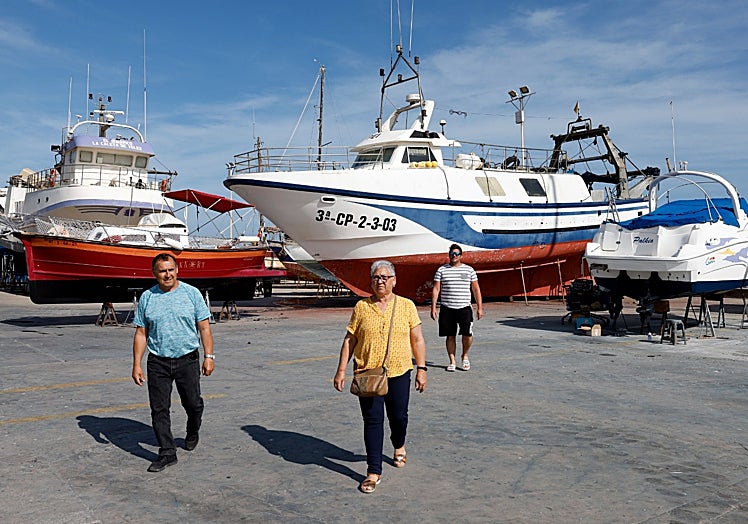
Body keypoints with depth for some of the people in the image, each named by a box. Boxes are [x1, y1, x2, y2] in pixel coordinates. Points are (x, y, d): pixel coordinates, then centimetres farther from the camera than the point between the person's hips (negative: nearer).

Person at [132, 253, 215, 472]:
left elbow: (204, 328, 0)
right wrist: (136, 364, 1)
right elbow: (141, 333, 6)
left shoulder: (191, 293, 0)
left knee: (193, 404, 7)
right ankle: (167, 452, 12)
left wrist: (209, 356, -7)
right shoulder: (147, 297, 4)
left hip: (187, 360, -1)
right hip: (157, 362, 1)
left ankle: (192, 433, 38)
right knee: (159, 409, 1)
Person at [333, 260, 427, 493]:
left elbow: (417, 339, 5)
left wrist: (421, 369, 0)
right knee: (372, 420, -1)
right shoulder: (361, 307, 3)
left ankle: (399, 446, 44)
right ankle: (374, 471, 8)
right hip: (367, 374, 0)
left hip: (399, 373, 0)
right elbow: (349, 340, 5)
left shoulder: (406, 306, 2)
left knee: (398, 416, 11)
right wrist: (341, 370, 0)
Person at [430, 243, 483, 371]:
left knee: (467, 334, -10)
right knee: (450, 336, 4)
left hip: (464, 308, 0)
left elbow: (476, 289, 11)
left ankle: (465, 356, 17)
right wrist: (433, 307, -2)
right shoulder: (442, 270, 7)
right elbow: (436, 289, 6)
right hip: (447, 309, 0)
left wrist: (480, 308, 6)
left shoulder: (469, 270, 8)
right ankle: (452, 362, 15)